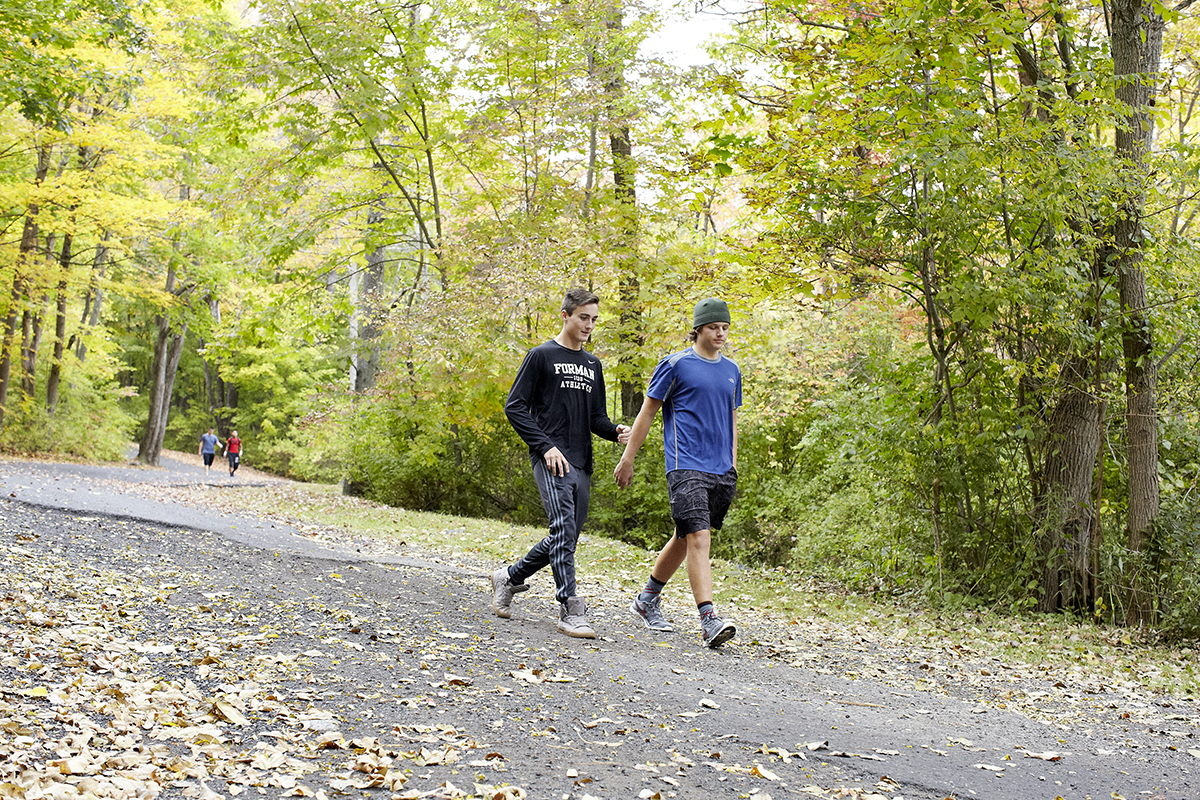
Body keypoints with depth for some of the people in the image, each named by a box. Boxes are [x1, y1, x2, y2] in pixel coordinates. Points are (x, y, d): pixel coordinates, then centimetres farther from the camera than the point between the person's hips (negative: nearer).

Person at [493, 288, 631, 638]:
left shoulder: (592, 364, 19)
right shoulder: (541, 356, 0)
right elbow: (515, 406, -5)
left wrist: (616, 432, -1)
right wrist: (546, 446, -14)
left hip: (581, 464, 7)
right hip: (551, 461, -7)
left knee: (565, 539, 8)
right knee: (563, 528, -19)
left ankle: (509, 577, 27)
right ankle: (570, 609, -17)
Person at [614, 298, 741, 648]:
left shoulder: (731, 371, 16)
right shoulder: (676, 364, -2)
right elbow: (647, 413, 2)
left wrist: (733, 464, 20)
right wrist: (627, 459, 1)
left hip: (721, 473, 6)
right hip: (686, 467, -6)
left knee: (685, 538, 13)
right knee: (699, 539, -15)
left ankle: (647, 599, 29)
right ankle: (709, 621, -16)